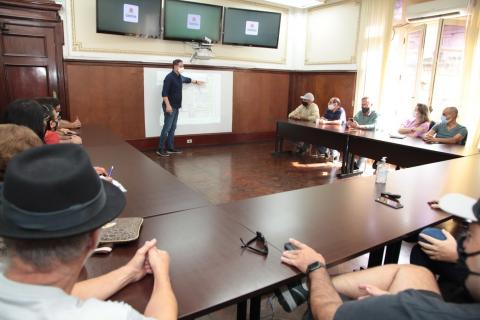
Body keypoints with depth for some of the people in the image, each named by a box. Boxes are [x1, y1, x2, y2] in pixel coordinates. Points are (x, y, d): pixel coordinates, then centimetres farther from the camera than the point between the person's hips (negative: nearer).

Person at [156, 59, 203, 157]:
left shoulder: (180, 77, 14)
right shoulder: (169, 77, -13)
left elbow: (187, 79, 38)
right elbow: (164, 93, -19)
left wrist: (196, 81, 52)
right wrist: (167, 105, -27)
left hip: (176, 107, 9)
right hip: (170, 107, -9)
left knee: (173, 128, 10)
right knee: (167, 127, -9)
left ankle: (170, 148, 16)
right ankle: (160, 149, -5)